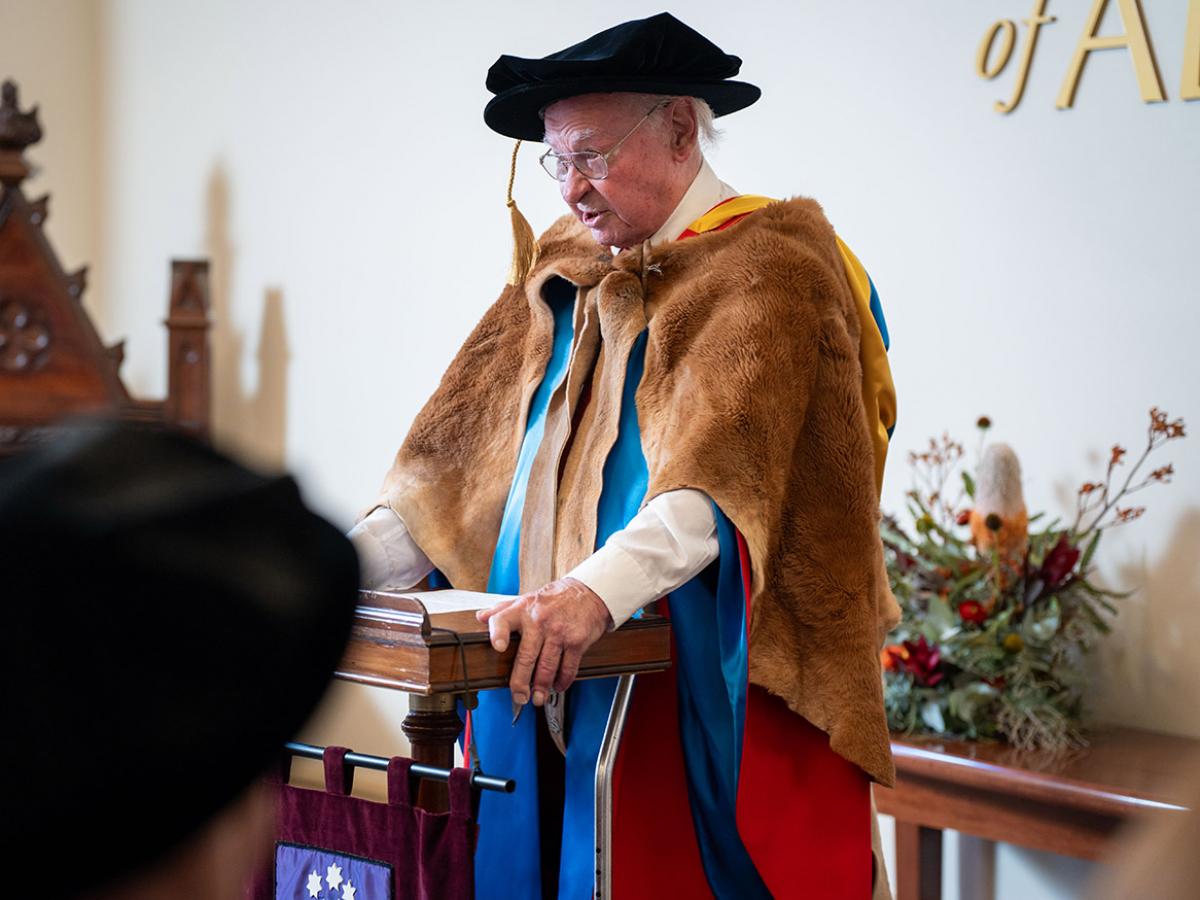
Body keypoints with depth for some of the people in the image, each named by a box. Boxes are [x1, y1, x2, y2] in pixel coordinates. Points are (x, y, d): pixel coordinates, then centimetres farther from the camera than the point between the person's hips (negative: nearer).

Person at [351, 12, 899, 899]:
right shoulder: (563, 267, 17)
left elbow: (718, 468, -24)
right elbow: (463, 446, 16)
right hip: (544, 678, 6)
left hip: (707, 699, -6)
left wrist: (596, 590, -38)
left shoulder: (770, 266, -8)